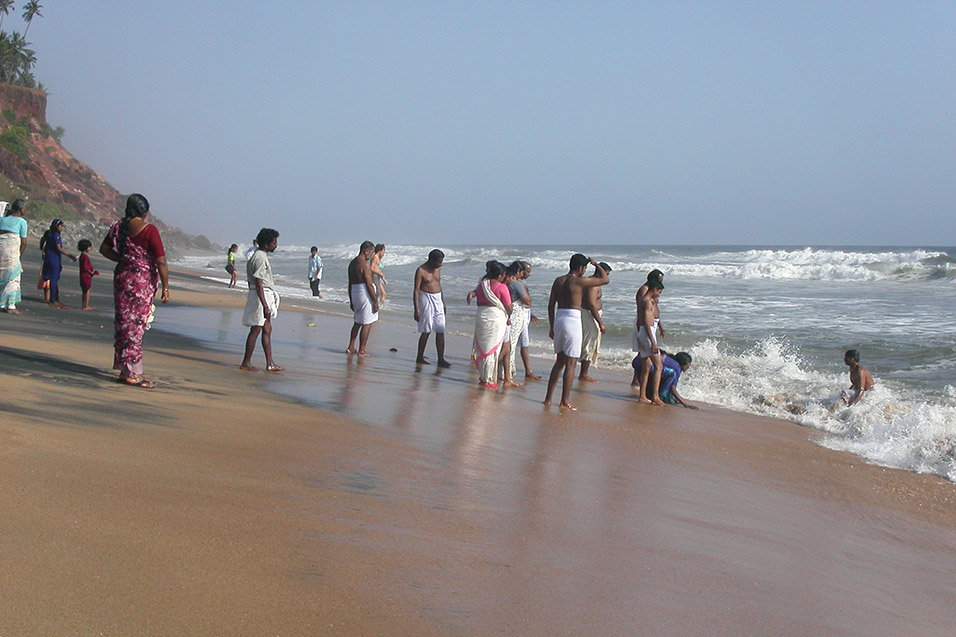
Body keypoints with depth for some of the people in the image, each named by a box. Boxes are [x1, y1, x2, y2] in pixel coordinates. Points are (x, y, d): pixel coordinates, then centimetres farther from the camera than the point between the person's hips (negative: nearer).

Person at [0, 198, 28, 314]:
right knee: (13, 277, 0)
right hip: (11, 248, -5)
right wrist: (19, 256, 9)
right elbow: (24, 242, -1)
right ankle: (10, 306, -4)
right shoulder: (22, 221, 0)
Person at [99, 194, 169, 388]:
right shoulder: (149, 230, -13)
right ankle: (131, 372, 0)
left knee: (123, 322, 12)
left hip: (122, 277, 6)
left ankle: (124, 368, 19)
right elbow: (161, 261, -14)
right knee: (135, 325, -3)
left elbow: (104, 249, 18)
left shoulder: (118, 226, 6)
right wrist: (165, 288, -8)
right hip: (142, 281, -6)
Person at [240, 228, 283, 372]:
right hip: (261, 296, -10)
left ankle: (270, 363, 14)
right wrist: (265, 306, -25)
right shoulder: (260, 258, -17)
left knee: (267, 330, 11)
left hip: (266, 296, 10)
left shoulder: (261, 256, 14)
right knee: (256, 329, -4)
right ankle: (246, 363, 3)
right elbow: (259, 284, -22)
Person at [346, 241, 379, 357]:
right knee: (367, 324, -2)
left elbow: (350, 284, 17)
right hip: (365, 294, -9)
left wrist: (351, 300, 22)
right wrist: (375, 301, -14)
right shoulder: (365, 264, -15)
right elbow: (369, 284, -18)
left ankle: (351, 348, 21)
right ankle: (361, 351, 0)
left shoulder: (352, 263, 12)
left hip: (355, 293, 9)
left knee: (358, 322, 20)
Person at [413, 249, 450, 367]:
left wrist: (443, 303, 21)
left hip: (438, 300, 6)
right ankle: (420, 358, 11)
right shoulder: (421, 271, -10)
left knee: (440, 331, 0)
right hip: (426, 300, -6)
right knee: (426, 331, -1)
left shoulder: (437, 269, 10)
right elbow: (416, 290, -12)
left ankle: (441, 359, 0)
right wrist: (416, 309, -16)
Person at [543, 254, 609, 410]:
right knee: (571, 363, -1)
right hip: (572, 320, -7)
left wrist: (552, 327, 18)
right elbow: (605, 279, -1)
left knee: (560, 361, 16)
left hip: (558, 319, 7)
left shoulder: (558, 281, 9)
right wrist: (596, 264, 14)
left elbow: (551, 305, 11)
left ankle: (548, 397, 16)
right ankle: (565, 401, 0)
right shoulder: (580, 281, -9)